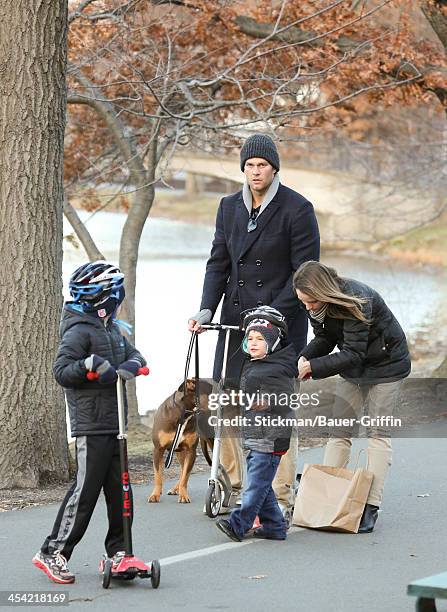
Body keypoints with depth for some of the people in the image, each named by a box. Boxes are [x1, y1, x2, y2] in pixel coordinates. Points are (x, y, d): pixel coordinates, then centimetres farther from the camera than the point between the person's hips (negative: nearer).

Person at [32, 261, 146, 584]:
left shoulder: (112, 330, 16)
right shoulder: (79, 332, -11)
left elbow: (135, 355, 16)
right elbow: (61, 371, -15)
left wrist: (130, 366, -6)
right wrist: (90, 364, -28)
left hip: (115, 423, 9)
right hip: (92, 426, -9)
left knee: (119, 489, 10)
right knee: (85, 490, -8)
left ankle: (118, 551, 17)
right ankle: (54, 552, -2)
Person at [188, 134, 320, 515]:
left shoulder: (297, 209, -8)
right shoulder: (230, 207, 10)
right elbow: (219, 263, 12)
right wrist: (206, 309, -3)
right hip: (237, 318, 5)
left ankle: (281, 499, 1)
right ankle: (233, 486, 16)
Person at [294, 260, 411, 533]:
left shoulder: (356, 300, -34)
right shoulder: (318, 305, -12)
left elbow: (353, 354, -33)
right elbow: (324, 338, -2)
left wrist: (314, 367, -34)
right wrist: (305, 358, -21)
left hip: (386, 366, -7)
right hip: (354, 369, 7)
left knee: (378, 434, -4)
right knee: (339, 429, 2)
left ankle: (371, 508, -4)